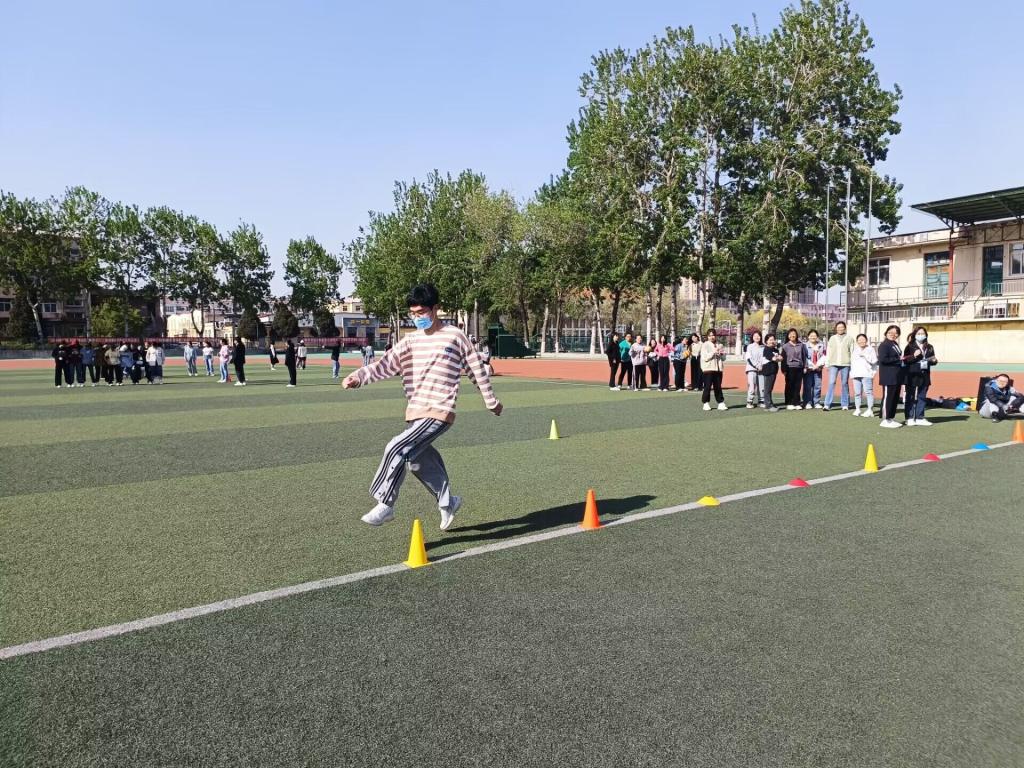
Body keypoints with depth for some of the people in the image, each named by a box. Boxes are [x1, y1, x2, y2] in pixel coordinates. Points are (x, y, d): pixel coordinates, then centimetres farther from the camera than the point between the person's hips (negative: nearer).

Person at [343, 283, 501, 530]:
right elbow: (385, 365, 0)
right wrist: (358, 376, -17)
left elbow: (477, 369, 4)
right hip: (414, 413, 7)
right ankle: (447, 502, 38)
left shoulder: (455, 336, -4)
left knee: (397, 449, -20)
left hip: (439, 413, -7)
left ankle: (385, 505, -6)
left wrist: (491, 401, 12)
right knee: (419, 461, 16)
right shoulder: (410, 340, 9)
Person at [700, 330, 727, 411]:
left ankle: (721, 403, 9)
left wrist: (722, 354, -5)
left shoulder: (719, 345, 15)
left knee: (718, 387, 6)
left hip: (718, 369, 4)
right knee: (707, 387, -2)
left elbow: (724, 358, 16)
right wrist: (713, 352, -17)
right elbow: (705, 357, -11)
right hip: (708, 369, -4)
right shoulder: (705, 345, 0)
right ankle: (706, 403, 7)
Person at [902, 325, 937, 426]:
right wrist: (913, 356, -24)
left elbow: (932, 360, 19)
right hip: (912, 376, -5)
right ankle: (909, 418, 7)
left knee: (922, 397, 8)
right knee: (910, 397, 1)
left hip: (924, 376, 5)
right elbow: (905, 360, -9)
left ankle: (919, 418, 15)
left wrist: (934, 361, -3)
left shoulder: (929, 347, 13)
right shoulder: (910, 346, -3)